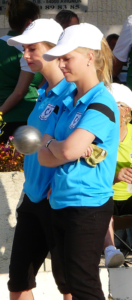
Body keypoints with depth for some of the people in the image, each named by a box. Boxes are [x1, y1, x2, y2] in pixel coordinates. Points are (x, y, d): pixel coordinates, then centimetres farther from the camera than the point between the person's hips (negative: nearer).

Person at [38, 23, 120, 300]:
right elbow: (44, 157, 6)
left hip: (87, 205, -8)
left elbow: (68, 150, -24)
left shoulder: (100, 104, -13)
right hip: (61, 202, 8)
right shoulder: (68, 102, 12)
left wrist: (50, 143, -4)